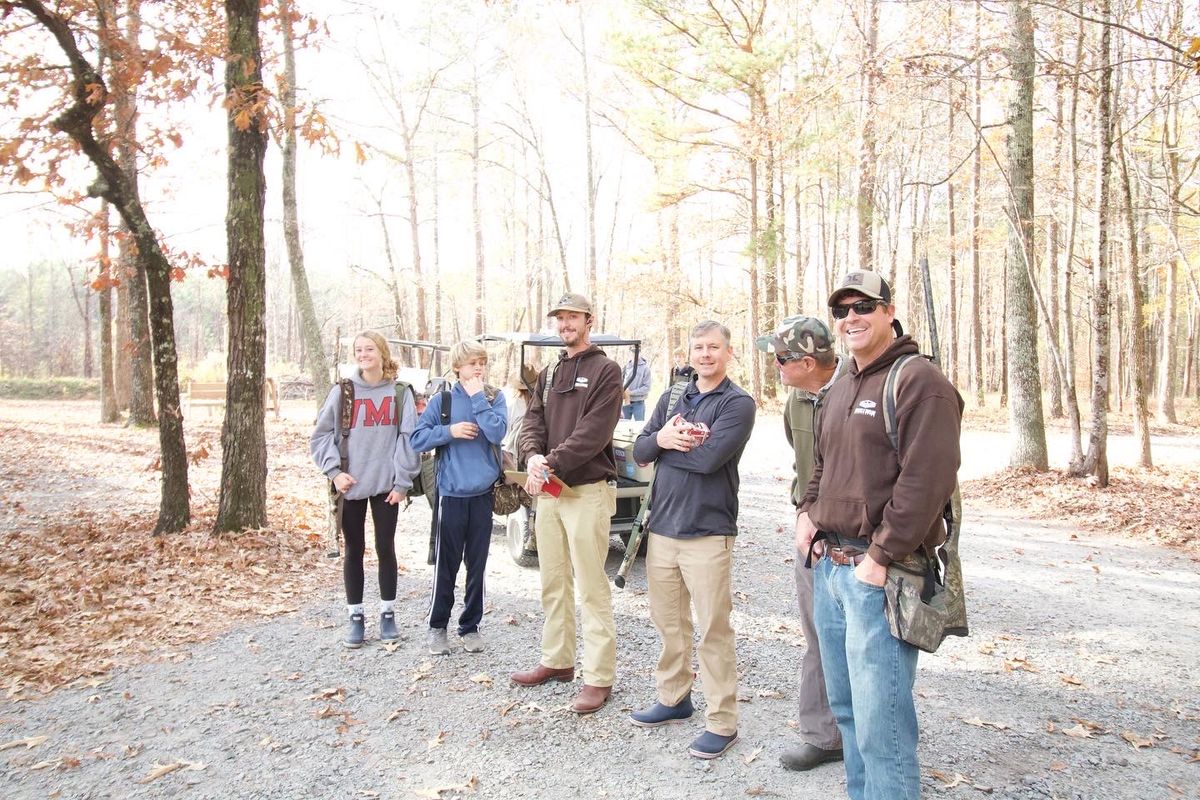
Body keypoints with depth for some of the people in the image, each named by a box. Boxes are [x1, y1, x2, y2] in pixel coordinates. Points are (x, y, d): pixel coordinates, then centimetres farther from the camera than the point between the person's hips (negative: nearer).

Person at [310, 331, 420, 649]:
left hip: (386, 484, 0)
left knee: (385, 548, 7)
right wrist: (334, 471, -7)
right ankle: (356, 617, 18)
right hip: (351, 485, 1)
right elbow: (321, 435, 4)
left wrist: (402, 480, -5)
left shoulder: (400, 392, 1)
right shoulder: (343, 391, 1)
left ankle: (388, 614, 21)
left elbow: (408, 437, 0)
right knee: (354, 550, 8)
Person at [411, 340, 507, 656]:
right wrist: (449, 431, -14)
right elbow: (418, 439, -1)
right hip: (451, 493, -1)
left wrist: (478, 397, -12)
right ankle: (438, 626, 21)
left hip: (484, 493, 1)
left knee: (477, 564, 10)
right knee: (446, 564, 5)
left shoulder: (495, 398, 2)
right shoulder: (442, 400, 1)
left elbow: (497, 432, -14)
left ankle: (470, 626, 23)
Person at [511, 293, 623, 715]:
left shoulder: (605, 370, -6)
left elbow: (593, 433, -16)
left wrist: (552, 463, -21)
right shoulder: (548, 375, 17)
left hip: (588, 491, -7)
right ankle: (557, 660, 29)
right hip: (548, 491, 7)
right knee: (553, 583, 15)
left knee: (591, 588, -4)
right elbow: (532, 423, 8)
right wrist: (533, 458, -12)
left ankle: (599, 677, 4)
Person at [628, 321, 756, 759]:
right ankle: (674, 698, 33)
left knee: (713, 629, 0)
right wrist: (662, 438, -14)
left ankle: (722, 722, 11)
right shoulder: (670, 399, 13)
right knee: (668, 621, 16)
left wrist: (667, 444, -6)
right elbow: (640, 450, 7)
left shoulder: (738, 403, -6)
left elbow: (710, 457, -20)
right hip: (662, 526, 6)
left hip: (707, 532, -6)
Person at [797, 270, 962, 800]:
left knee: (881, 724, -5)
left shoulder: (919, 382, -11)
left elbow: (926, 479, -20)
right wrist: (807, 512, 10)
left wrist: (879, 557, -19)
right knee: (846, 709, 19)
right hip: (828, 566, 9)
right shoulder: (839, 391, 17)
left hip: (878, 575, -9)